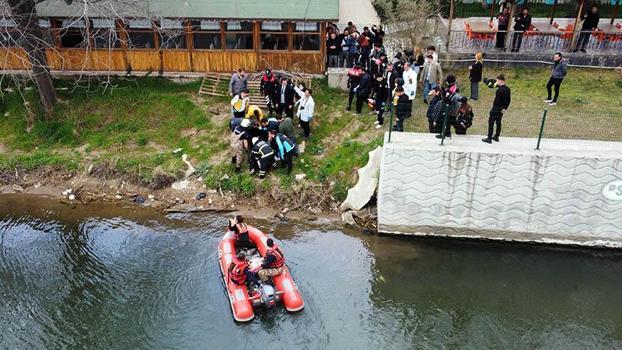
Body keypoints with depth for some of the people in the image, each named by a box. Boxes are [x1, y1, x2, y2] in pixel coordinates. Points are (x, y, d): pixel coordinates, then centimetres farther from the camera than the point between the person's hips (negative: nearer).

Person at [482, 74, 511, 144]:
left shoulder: (499, 90, -20)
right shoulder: (507, 89, 8)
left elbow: (497, 100, -21)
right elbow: (509, 100, 12)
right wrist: (505, 108, 14)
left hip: (496, 108, -9)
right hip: (502, 109, 9)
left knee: (491, 122, -4)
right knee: (498, 122, 19)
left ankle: (489, 138, -4)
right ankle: (496, 137, 28)